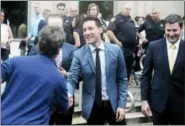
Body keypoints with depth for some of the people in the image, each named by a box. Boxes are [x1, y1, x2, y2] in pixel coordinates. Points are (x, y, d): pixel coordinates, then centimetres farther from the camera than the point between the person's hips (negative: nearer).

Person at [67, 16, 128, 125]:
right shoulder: (79, 54, -5)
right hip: (92, 106, 0)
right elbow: (72, 80, -9)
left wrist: (122, 104, -4)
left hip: (113, 104, 0)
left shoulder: (115, 50, -4)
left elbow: (122, 79, 1)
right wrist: (68, 94, -31)